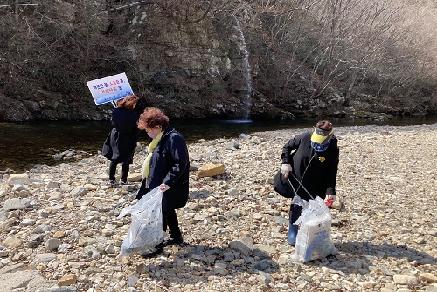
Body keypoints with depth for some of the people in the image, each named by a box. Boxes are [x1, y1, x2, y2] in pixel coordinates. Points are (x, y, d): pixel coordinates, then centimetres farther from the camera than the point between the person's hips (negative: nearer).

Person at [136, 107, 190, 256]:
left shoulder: (174, 139, -22)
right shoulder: (160, 139, 9)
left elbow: (180, 164, -27)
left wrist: (168, 182, -30)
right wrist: (149, 183, 20)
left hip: (169, 188, -10)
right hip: (158, 185, 10)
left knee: (161, 213, 0)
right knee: (168, 211, 20)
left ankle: (157, 245, 14)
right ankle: (176, 236, 37)